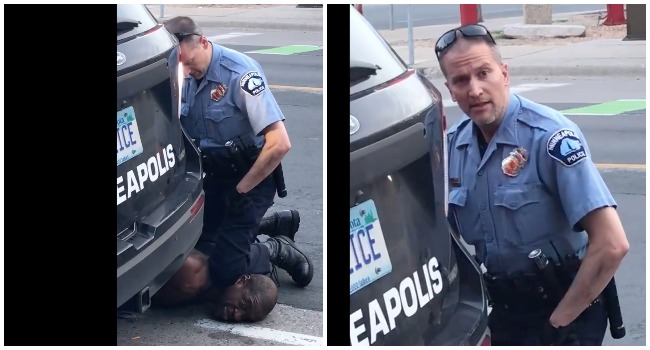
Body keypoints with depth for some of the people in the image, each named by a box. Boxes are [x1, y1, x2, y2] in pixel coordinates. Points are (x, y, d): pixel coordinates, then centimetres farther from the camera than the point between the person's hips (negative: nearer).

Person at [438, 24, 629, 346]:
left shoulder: (549, 136, -21)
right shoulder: (452, 144, -2)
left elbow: (612, 245, -25)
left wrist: (559, 321, -19)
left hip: (564, 306, -6)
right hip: (499, 309, 6)